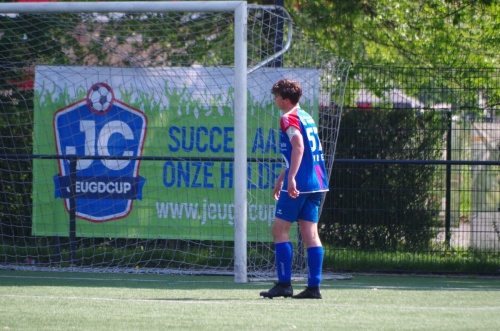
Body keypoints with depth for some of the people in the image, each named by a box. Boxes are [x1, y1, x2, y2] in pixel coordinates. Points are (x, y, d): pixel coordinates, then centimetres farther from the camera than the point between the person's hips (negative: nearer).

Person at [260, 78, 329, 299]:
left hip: (299, 185, -8)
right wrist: (281, 178, 36)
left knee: (279, 230, -1)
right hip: (317, 184, 8)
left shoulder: (289, 118, -7)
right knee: (310, 233, 5)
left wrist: (290, 178, -29)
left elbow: (298, 146, -24)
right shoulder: (307, 117, 20)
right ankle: (314, 287, 1)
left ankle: (284, 284, -5)